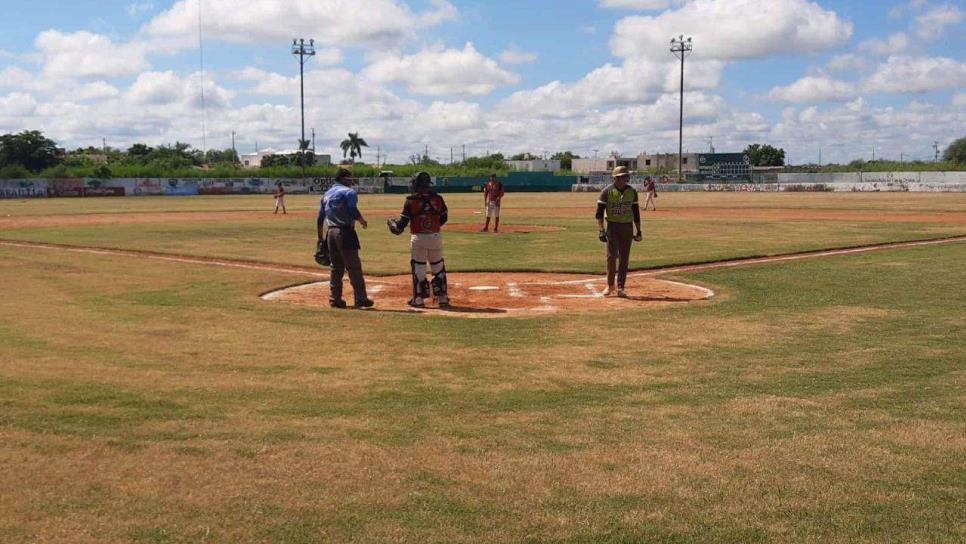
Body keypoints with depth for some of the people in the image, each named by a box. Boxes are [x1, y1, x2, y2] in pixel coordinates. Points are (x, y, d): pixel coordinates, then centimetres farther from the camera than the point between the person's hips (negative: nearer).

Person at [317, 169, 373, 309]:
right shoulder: (348, 192, -5)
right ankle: (360, 298, -2)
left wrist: (320, 238, 21)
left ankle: (334, 298, 12)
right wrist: (363, 221, 0)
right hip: (345, 233, -7)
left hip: (331, 233, 7)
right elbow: (353, 212, -19)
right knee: (354, 267, -4)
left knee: (335, 267, 13)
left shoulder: (326, 194, 18)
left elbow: (320, 218, 17)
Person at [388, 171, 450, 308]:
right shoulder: (437, 199, -1)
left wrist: (392, 223, 12)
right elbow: (444, 218, 11)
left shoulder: (411, 200, -10)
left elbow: (402, 222, -8)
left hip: (418, 238, -2)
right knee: (438, 266, 14)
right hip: (435, 236, 2)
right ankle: (442, 297, 18)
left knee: (418, 268, 8)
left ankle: (419, 299, 12)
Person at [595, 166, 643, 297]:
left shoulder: (632, 191, 5)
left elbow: (636, 212, 12)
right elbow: (599, 212, -7)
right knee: (611, 256, -7)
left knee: (624, 258, 3)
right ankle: (610, 285, 10)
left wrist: (638, 230, 11)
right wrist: (601, 230, -16)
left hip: (627, 227, 3)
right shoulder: (607, 191, -6)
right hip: (612, 226, -3)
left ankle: (620, 287, 9)